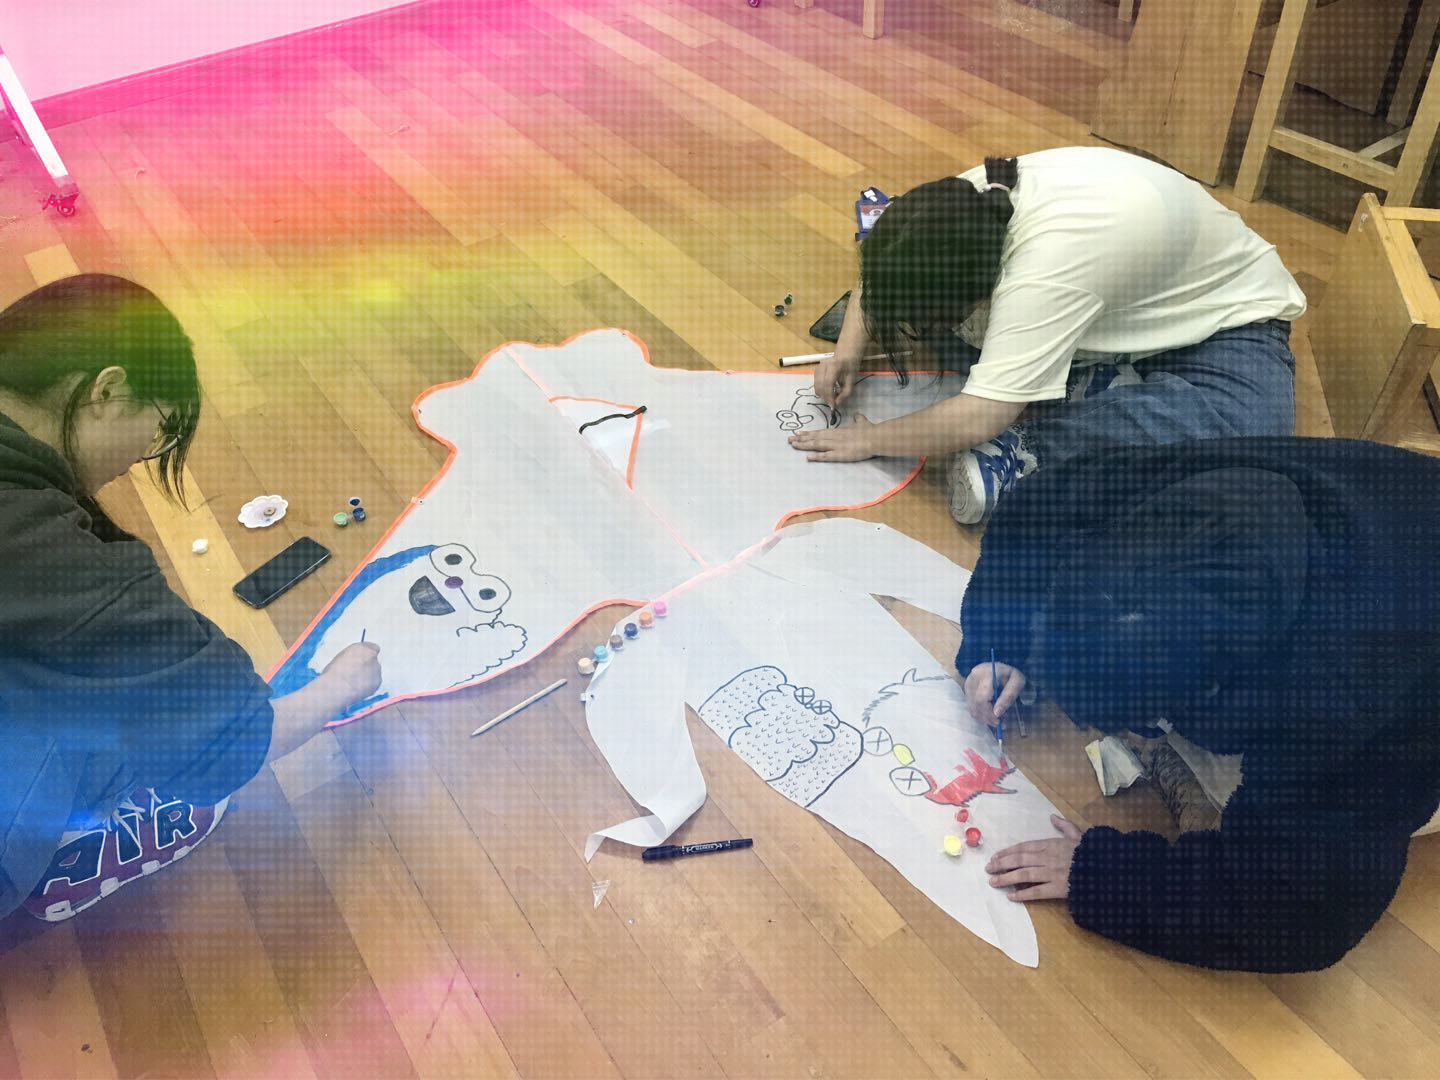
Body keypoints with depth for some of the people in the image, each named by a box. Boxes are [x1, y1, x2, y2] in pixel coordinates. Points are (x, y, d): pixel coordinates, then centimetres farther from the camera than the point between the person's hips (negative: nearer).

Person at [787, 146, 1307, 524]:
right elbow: (884, 273, 0)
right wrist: (849, 350, -14)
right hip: (1122, 306, 7)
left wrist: (870, 440, -27)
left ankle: (1022, 456, -28)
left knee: (1243, 431, -41)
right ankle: (1099, 386, -11)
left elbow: (977, 420, -40)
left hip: (1225, 319, -6)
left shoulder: (1049, 268, -42)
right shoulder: (967, 201, -20)